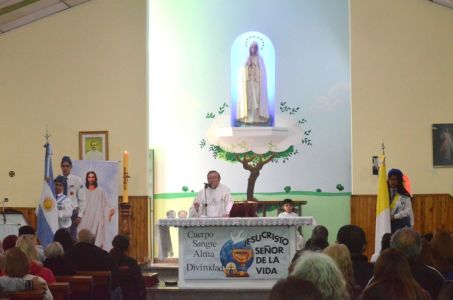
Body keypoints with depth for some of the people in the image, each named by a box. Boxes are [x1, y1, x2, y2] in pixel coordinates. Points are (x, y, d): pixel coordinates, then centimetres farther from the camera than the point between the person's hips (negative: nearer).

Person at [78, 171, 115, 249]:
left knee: (97, 239, -7)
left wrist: (110, 210, -13)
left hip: (97, 219, -1)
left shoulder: (100, 191, 4)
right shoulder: (83, 191, 7)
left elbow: (106, 204, 2)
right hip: (86, 220, 1)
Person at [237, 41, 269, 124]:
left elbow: (263, 73, 2)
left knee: (257, 99, -7)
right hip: (248, 84, 1)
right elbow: (243, 72, 6)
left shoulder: (260, 60, 7)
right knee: (248, 99, -4)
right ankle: (247, 117, -5)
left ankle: (257, 117, -7)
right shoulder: (246, 59, 11)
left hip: (257, 84, -1)